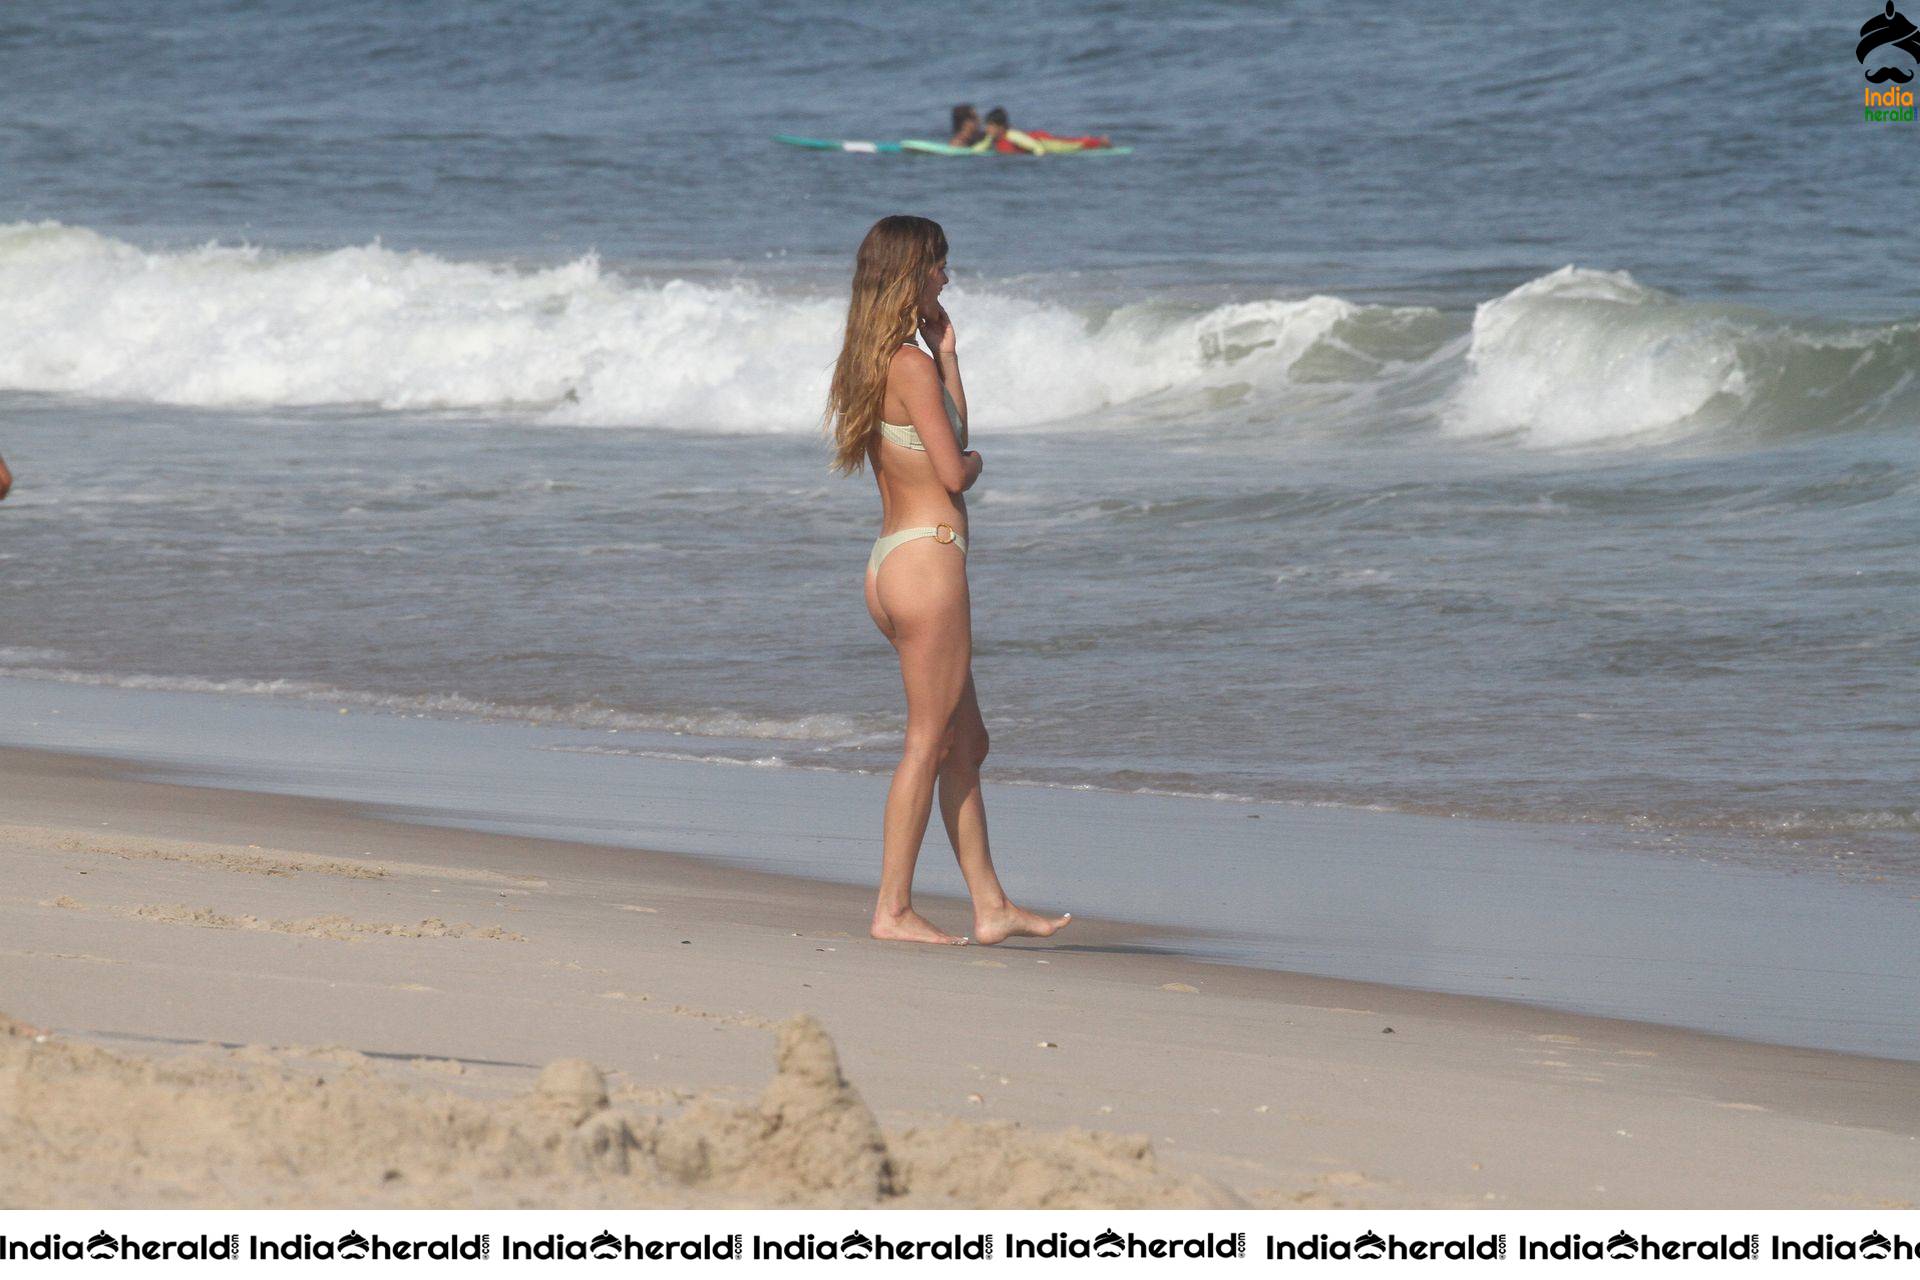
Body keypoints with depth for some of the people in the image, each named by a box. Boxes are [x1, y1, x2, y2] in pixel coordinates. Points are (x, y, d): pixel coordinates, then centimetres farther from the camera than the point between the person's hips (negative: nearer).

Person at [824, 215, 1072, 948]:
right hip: (927, 557, -9)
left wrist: (947, 356, 17)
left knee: (966, 743, 14)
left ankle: (991, 907, 16)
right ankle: (892, 909, -1)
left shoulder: (866, 363, 13)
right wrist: (975, 461, 7)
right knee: (929, 743, -3)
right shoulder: (911, 365, -14)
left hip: (890, 559, 9)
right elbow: (954, 471, -14)